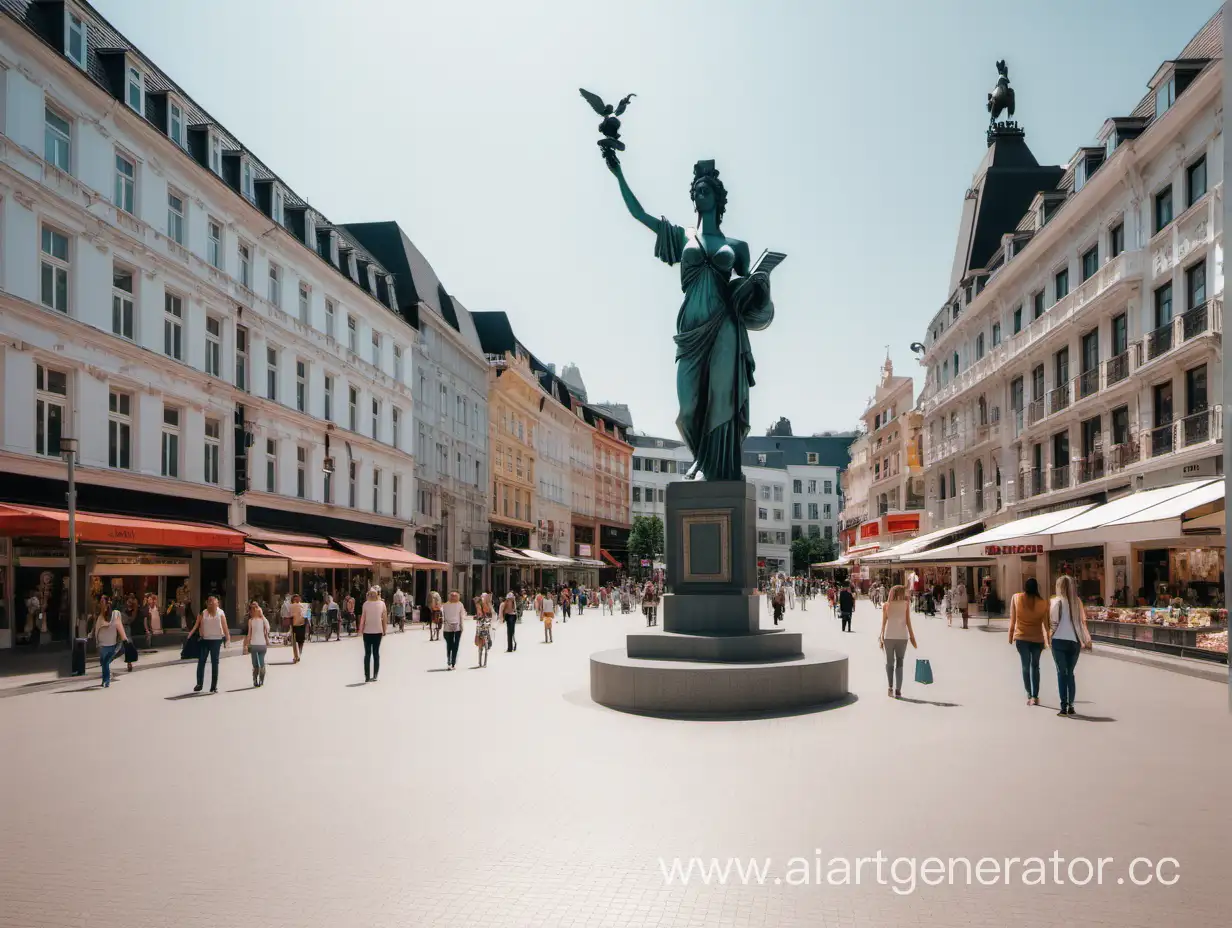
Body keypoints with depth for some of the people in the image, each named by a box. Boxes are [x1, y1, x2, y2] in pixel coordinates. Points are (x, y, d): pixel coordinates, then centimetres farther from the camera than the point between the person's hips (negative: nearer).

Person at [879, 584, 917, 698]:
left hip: (889, 636, 0)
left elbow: (883, 622, 0)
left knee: (889, 662, 14)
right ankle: (898, 690, 1)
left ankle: (890, 687, 2)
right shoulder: (906, 604, 1)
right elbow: (908, 622, -2)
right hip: (902, 637, 0)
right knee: (899, 663, 8)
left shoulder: (886, 605, 3)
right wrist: (912, 637, 4)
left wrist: (881, 637, 5)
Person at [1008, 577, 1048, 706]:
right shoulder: (1042, 603, -5)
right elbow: (1046, 623, 1)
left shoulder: (1016, 598, -4)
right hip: (1037, 638, 1)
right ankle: (1035, 696, 9)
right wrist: (1048, 640, 11)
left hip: (1021, 637, -1)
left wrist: (1011, 635, 10)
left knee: (1026, 666, 7)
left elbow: (1012, 618, 1)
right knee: (1035, 666, 13)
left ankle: (1029, 695, 1)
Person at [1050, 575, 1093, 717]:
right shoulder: (1077, 602, 3)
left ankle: (1064, 707, -3)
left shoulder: (1056, 601, -7)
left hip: (1059, 641, -4)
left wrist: (1049, 635, 5)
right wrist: (1086, 640, 8)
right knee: (1070, 673, 14)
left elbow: (1053, 622, -10)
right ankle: (1071, 706, 13)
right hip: (1074, 642, 4)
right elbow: (1082, 622, 3)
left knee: (1062, 673, 1)